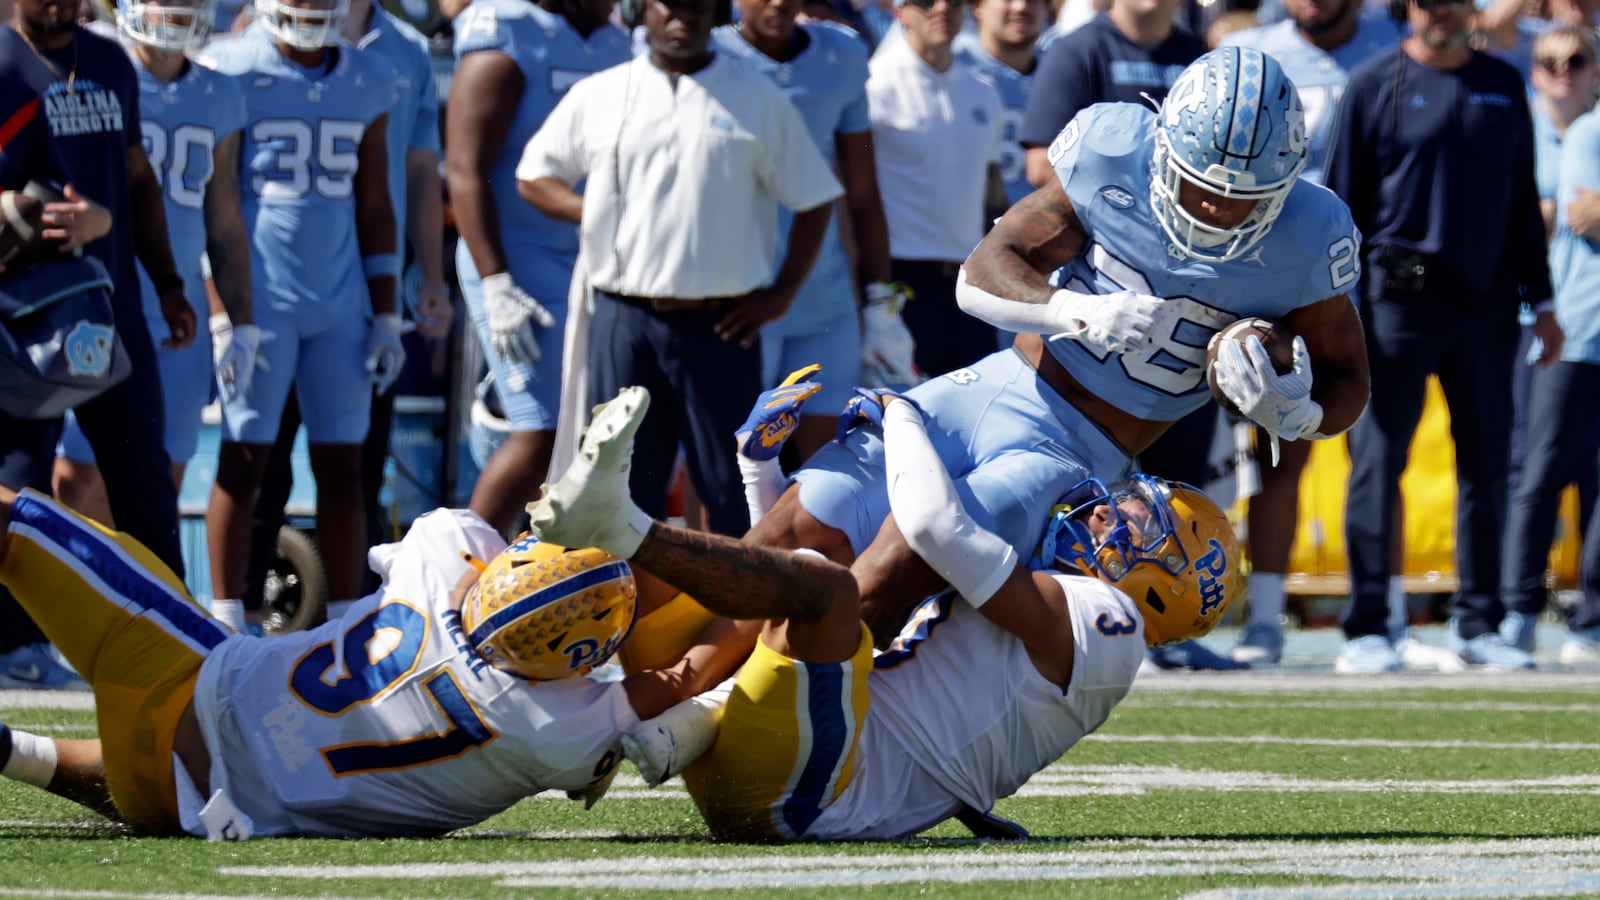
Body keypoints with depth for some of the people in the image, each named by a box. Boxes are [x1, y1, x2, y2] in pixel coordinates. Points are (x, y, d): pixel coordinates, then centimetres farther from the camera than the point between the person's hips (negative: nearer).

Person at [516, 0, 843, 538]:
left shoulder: (757, 100, 5)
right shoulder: (598, 96, 9)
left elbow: (813, 199, 8)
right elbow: (534, 175, 15)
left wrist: (782, 294, -1)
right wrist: (593, 215, -2)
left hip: (720, 326, -2)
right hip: (623, 318, 2)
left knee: (733, 484, -1)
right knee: (628, 479, 6)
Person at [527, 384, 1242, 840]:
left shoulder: (1098, 618, 1)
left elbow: (936, 526, -11)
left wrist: (900, 417, 6)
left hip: (814, 795, -10)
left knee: (823, 584, -29)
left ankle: (619, 529, -30)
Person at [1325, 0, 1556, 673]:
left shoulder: (1504, 86, 13)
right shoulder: (1376, 84, 1)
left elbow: (1523, 201, 18)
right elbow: (1342, 198, 0)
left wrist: (1540, 299, 14)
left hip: (1486, 305, 4)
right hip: (1399, 299, -4)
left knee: (1485, 466, 7)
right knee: (1378, 460, -6)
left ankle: (1477, 623, 15)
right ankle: (1367, 628, -2)